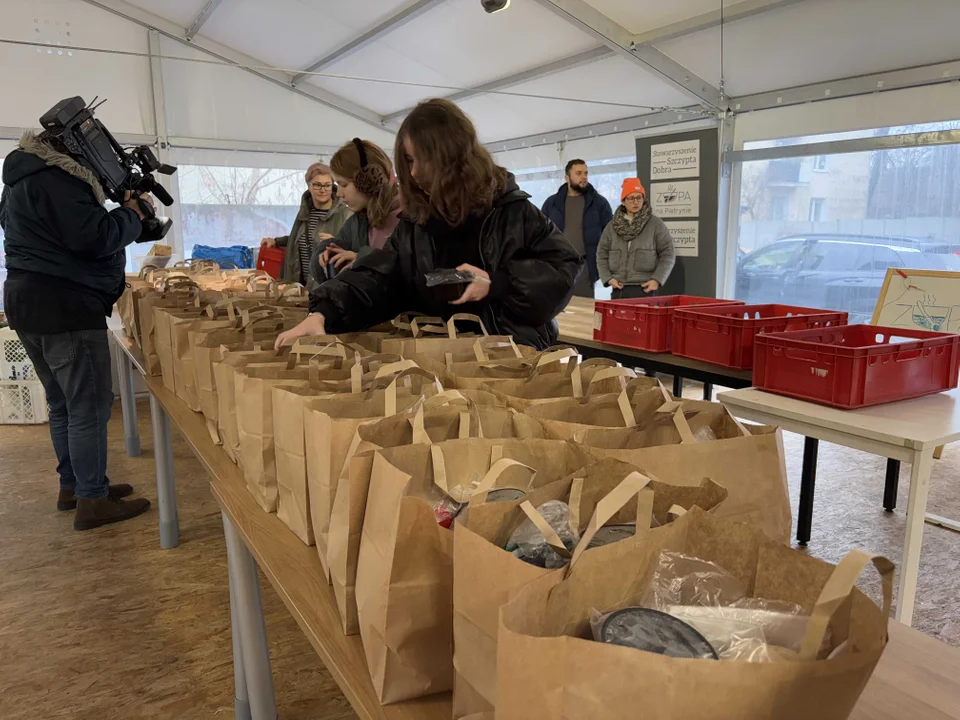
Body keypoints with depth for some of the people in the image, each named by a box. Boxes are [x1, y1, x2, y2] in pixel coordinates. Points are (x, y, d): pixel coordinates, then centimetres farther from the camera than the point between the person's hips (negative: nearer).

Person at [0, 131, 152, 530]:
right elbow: (95, 237, -22)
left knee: (63, 404, 17)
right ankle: (92, 501, 1)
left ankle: (72, 485, 27)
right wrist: (132, 213, -6)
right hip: (65, 307, -10)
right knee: (89, 406, -5)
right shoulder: (54, 178, -15)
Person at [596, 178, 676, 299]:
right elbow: (602, 254, 13)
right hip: (619, 289, 3)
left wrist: (657, 280, -7)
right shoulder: (612, 226, 10)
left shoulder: (656, 224, 2)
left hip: (645, 289, -3)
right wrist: (608, 278, -1)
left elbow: (668, 254, 2)